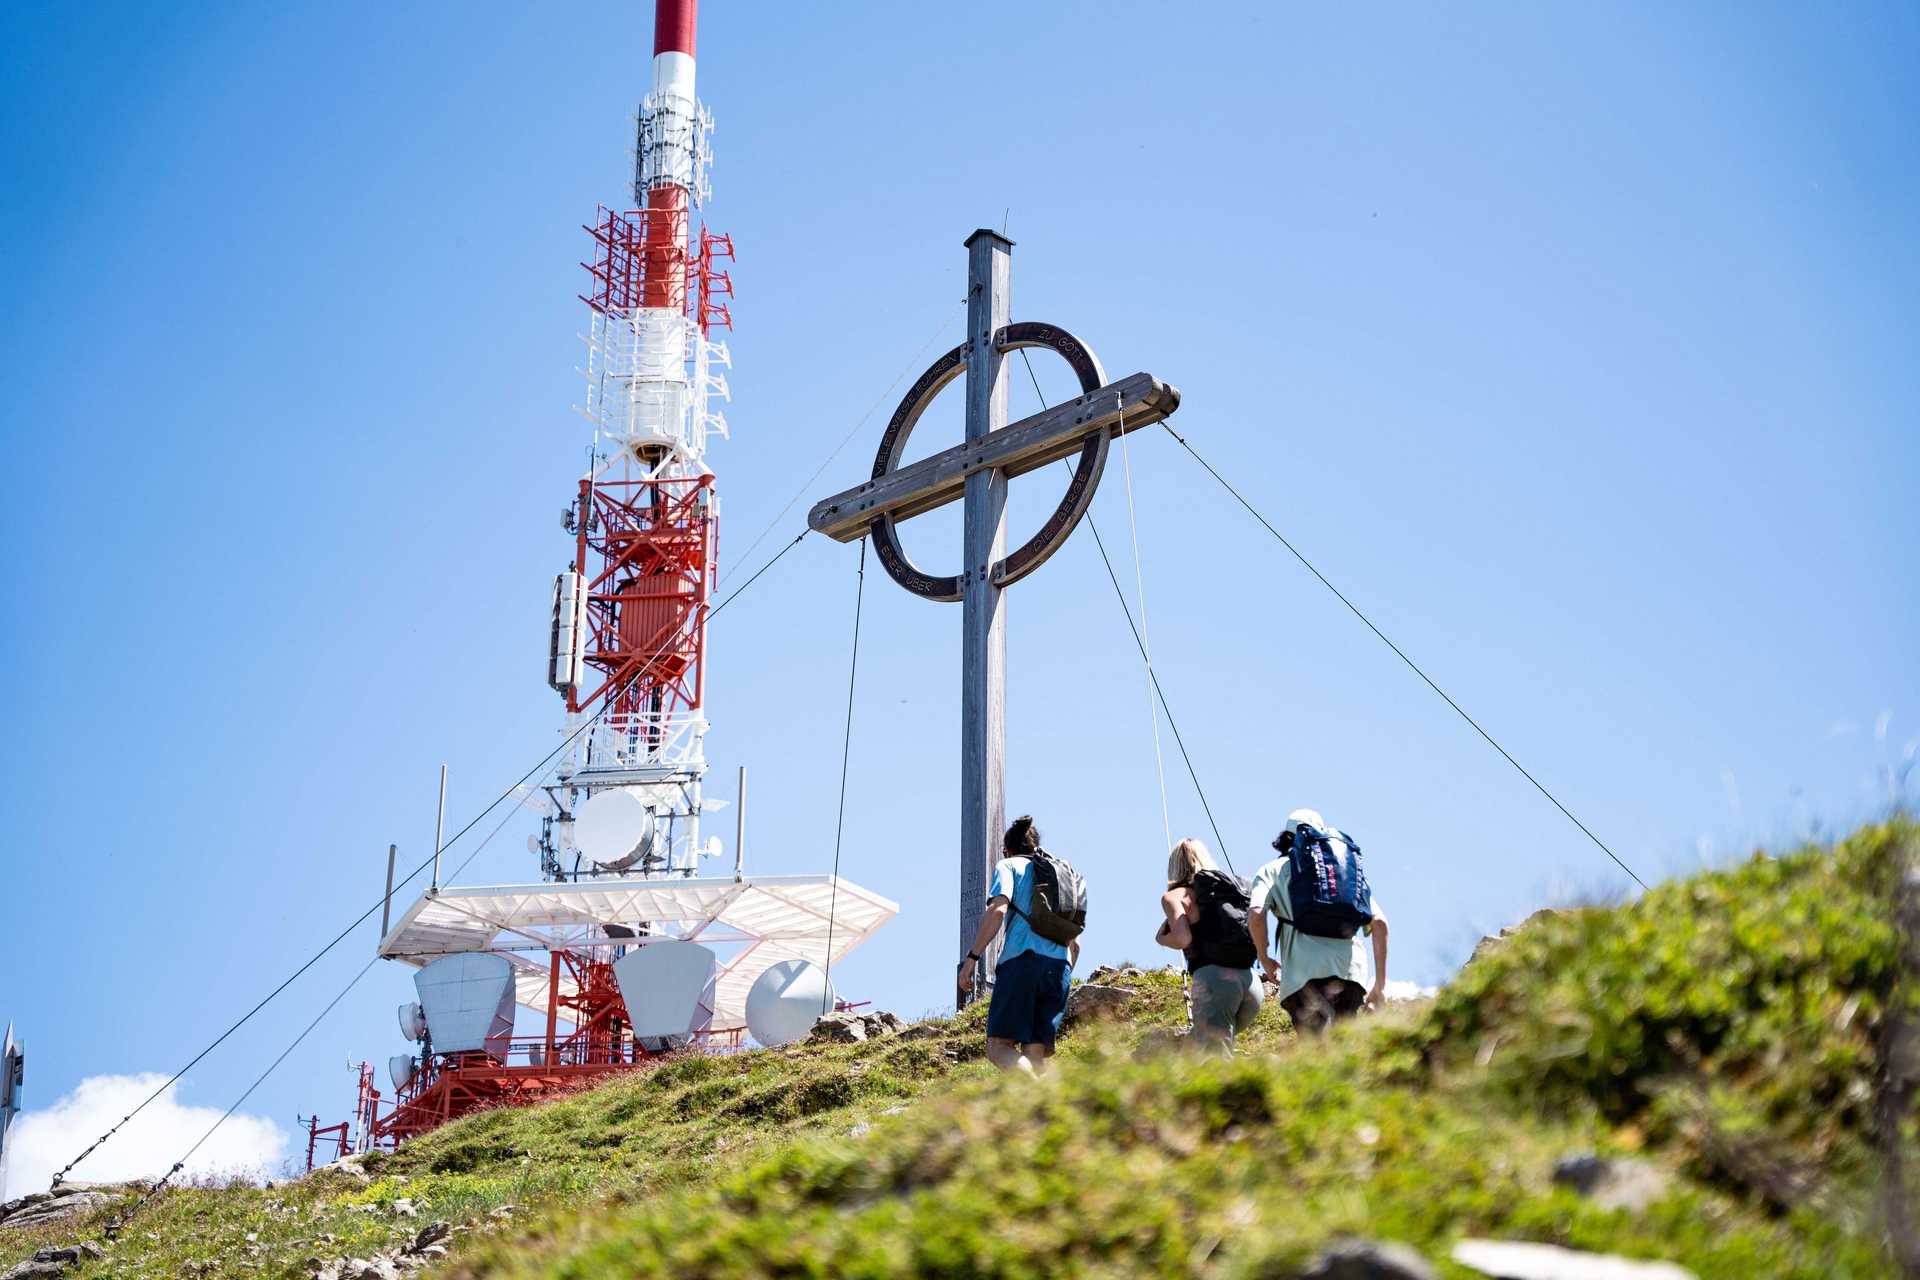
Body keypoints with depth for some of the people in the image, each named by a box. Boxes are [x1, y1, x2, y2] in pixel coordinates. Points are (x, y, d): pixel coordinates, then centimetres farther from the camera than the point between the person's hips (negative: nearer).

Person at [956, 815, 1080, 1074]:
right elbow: (1075, 944, 29)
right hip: (1060, 968, 6)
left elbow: (998, 910, -7)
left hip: (1022, 959, -6)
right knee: (1034, 1055, 1)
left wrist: (972, 957, -8)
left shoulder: (1008, 866, 13)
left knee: (998, 1047, -10)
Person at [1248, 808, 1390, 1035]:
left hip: (1304, 972, -3)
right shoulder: (1350, 866, 26)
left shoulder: (1274, 869, 17)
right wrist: (1380, 985, 17)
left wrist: (1264, 959, 13)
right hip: (1350, 969, 3)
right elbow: (1379, 922, 15)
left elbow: (1256, 914, -3)